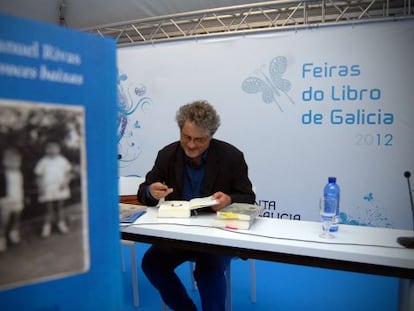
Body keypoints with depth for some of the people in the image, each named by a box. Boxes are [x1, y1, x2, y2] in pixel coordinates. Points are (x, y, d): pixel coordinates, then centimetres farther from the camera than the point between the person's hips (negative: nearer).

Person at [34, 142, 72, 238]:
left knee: (60, 207, 9)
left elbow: (68, 173, 8)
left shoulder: (63, 160, 5)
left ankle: (61, 223, 23)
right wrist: (40, 188, -7)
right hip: (47, 190, -2)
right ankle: (47, 226, 14)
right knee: (49, 209, 1)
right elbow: (38, 175, 1)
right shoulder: (43, 161, -1)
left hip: (60, 189, 2)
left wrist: (65, 183, -7)